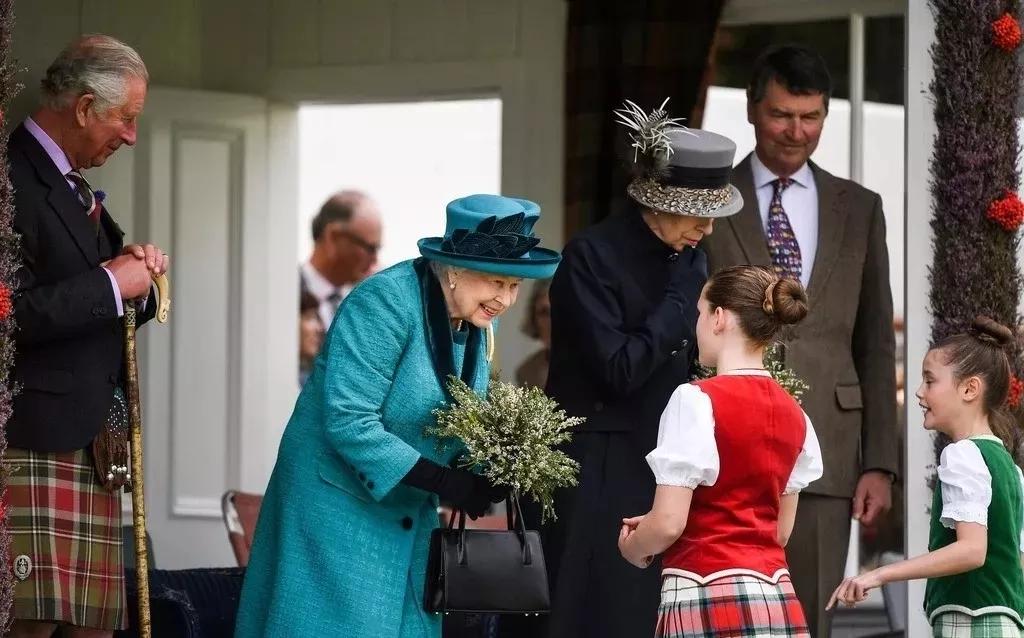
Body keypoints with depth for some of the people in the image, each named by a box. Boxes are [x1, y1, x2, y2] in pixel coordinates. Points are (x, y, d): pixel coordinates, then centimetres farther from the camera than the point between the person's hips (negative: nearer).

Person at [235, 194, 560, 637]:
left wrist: (481, 474, -9)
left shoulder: (477, 321, 3)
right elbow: (348, 422, -26)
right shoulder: (386, 303, -21)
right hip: (341, 504, -8)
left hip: (409, 515, 8)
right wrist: (441, 480, -28)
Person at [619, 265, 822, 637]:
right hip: (777, 598, 6)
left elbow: (668, 524, -14)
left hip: (708, 596, -6)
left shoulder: (698, 400, -10)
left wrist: (632, 545, 9)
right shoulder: (793, 414, 10)